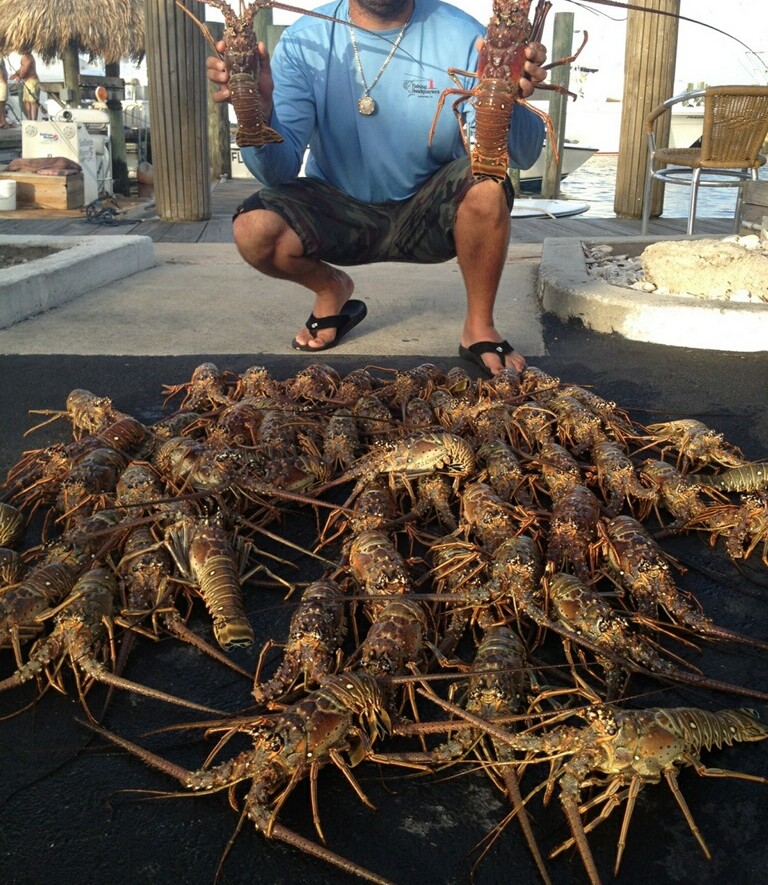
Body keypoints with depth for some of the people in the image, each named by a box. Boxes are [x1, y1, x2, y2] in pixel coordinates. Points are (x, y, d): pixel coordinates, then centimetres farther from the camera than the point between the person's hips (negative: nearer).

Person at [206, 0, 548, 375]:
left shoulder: (462, 35, -12)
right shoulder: (304, 39, -11)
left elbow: (523, 156, -18)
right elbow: (279, 170, -18)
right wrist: (259, 112, -39)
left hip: (429, 211, -1)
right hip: (338, 210, 1)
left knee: (487, 182, -30)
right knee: (254, 229, -24)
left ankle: (479, 328, -6)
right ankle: (331, 288, 11)